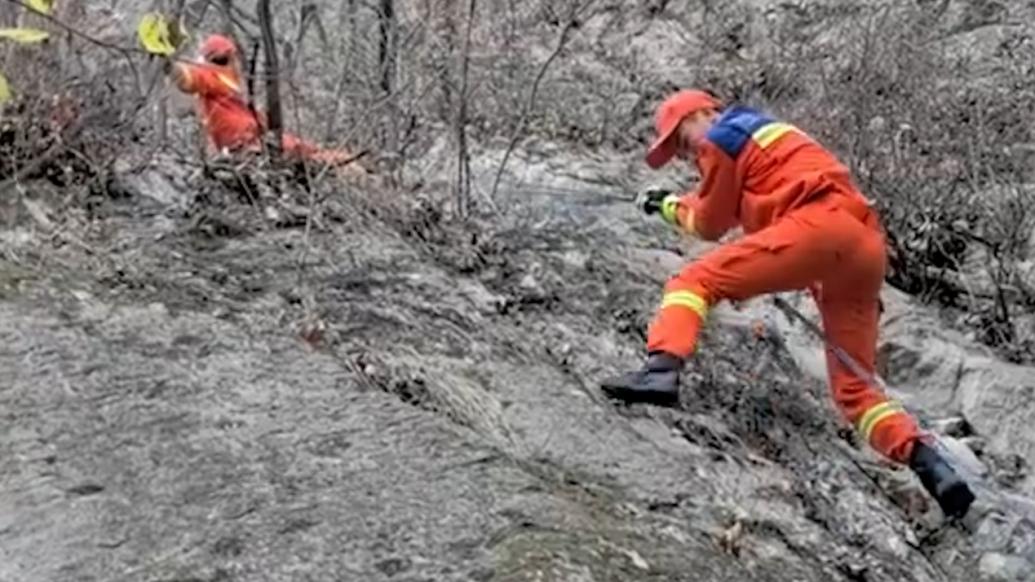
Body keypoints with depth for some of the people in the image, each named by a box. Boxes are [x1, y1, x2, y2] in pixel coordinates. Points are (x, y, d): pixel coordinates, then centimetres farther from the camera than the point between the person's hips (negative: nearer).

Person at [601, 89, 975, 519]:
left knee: (696, 280, -7)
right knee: (854, 387, 11)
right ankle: (927, 462, -5)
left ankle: (662, 371, -31)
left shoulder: (721, 136, 12)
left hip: (820, 224, -8)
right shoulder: (767, 134, 37)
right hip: (869, 245, 9)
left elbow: (710, 224, 16)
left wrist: (671, 206, 34)